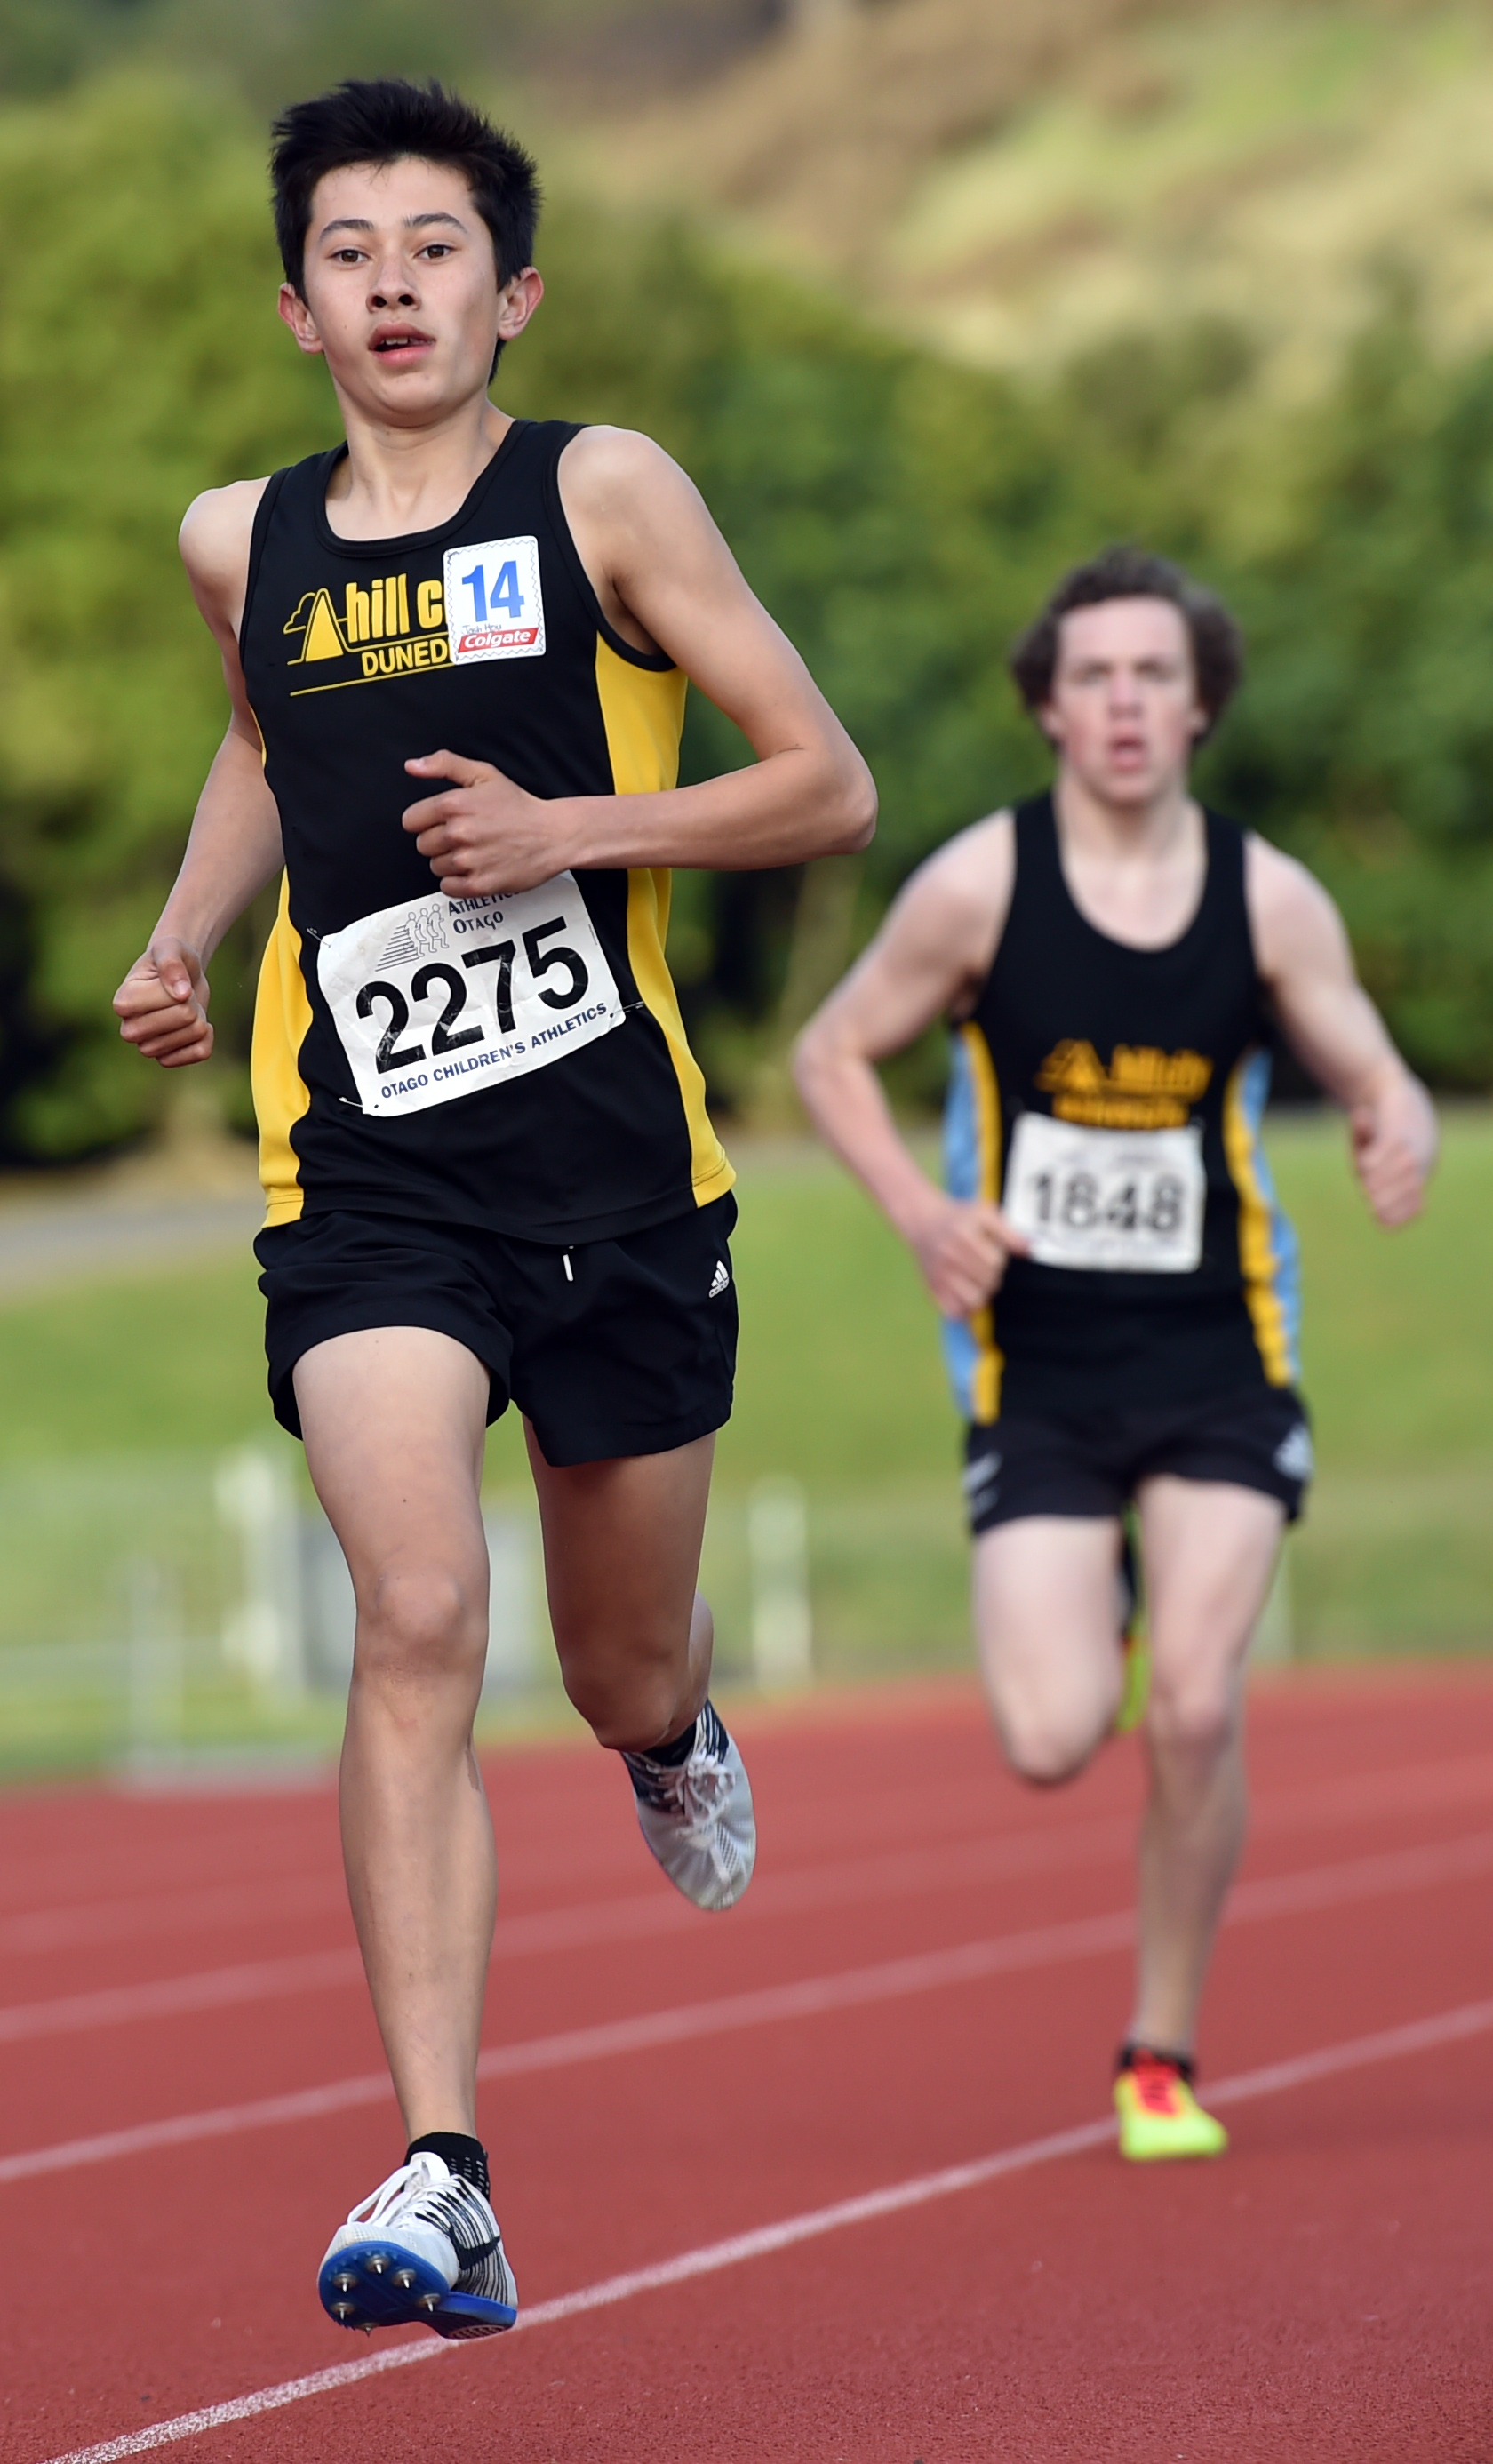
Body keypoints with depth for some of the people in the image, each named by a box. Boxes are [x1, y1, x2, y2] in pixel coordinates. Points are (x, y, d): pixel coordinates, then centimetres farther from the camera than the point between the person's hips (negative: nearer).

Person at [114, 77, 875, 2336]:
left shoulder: (605, 496, -4)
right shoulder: (242, 542, 6)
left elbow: (831, 790, -3)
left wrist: (571, 832, -16)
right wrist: (184, 937, 13)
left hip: (614, 1159, -1)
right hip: (367, 1176, 1)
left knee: (628, 1679, 13)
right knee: (417, 1623, -19)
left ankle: (678, 1734, 54)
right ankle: (441, 2182, -22)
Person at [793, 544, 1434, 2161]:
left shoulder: (1269, 901, -3)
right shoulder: (978, 888, -6)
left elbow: (1379, 1081, 4)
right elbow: (834, 1054, 5)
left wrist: (1400, 1136, -21)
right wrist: (920, 1210, -12)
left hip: (1217, 1357, 1)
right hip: (1038, 1364, -1)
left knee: (1196, 1707, -12)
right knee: (1052, 1742, -12)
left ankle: (1163, 2054, 8)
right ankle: (1091, 1615, 28)